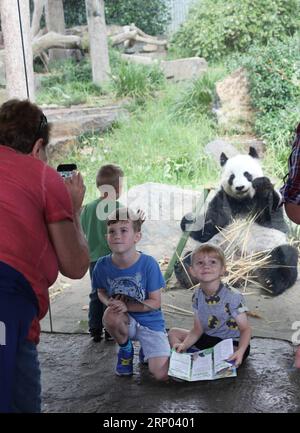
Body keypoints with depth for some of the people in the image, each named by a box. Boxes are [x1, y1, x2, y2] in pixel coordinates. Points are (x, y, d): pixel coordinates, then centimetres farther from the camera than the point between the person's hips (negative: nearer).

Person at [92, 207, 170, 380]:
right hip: (126, 321, 2)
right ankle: (126, 350, 0)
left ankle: (146, 349, 21)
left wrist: (126, 306, -28)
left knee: (162, 375, -16)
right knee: (111, 315, -35)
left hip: (150, 321, -1)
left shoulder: (148, 264, -21)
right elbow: (101, 292, 6)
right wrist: (109, 302, -18)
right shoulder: (103, 265, -14)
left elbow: (155, 303, -15)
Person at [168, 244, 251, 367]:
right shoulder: (197, 296, -4)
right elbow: (197, 329, -1)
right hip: (208, 339, 6)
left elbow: (245, 329, -18)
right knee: (173, 333, 3)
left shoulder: (233, 297, -22)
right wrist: (184, 345, -20)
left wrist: (240, 351, -38)